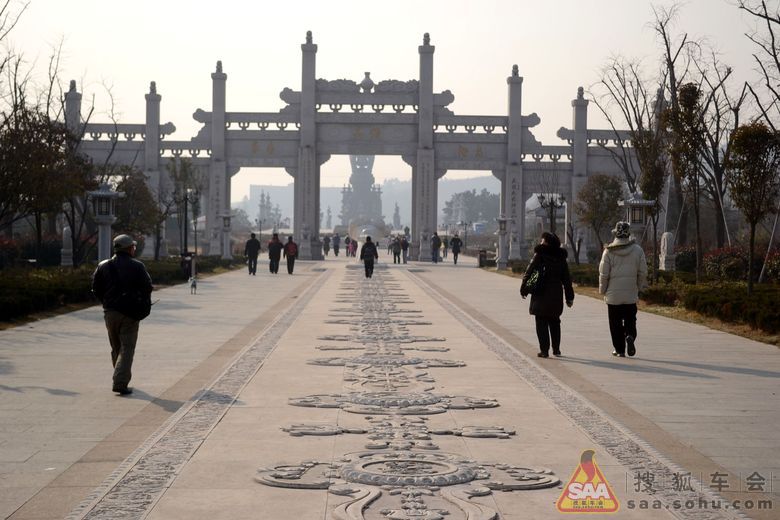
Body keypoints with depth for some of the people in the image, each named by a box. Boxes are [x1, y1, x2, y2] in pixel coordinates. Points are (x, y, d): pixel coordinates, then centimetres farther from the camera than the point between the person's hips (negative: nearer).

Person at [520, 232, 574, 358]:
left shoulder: (539, 255, -8)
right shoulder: (561, 258, 7)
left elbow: (529, 273, -11)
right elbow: (567, 279, 9)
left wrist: (524, 290, -5)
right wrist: (569, 297, 13)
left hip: (541, 295, -4)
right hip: (556, 296, 5)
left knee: (542, 323, 2)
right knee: (554, 322, 17)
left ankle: (544, 350, -1)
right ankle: (556, 349, 19)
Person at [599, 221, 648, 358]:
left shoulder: (609, 251, -8)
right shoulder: (637, 250, -3)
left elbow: (603, 273, -5)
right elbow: (642, 272, 1)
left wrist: (602, 290, 7)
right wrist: (639, 287, 14)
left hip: (613, 294, -1)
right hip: (631, 294, 1)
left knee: (616, 323, 7)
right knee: (630, 320, 13)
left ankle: (619, 349, 7)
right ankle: (630, 336, -14)